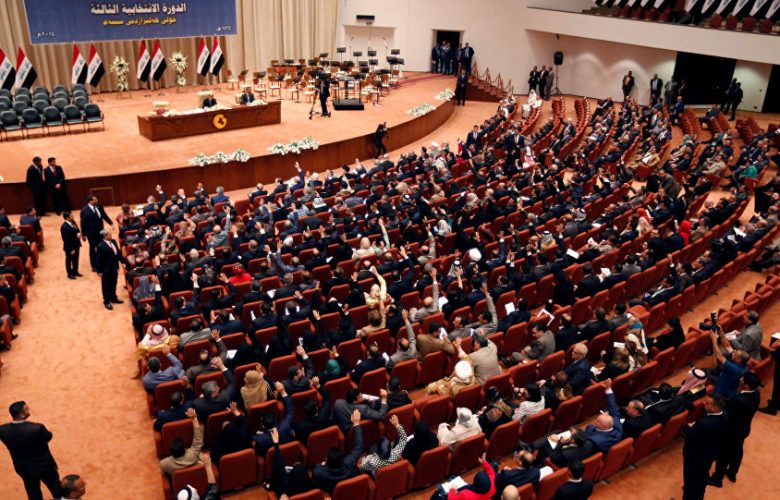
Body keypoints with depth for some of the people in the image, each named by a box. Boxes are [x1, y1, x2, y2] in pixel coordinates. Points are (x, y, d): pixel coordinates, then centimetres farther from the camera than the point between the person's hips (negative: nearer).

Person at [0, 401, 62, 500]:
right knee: (55, 487, 22)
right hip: (44, 465, -4)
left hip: (22, 468, 4)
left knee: (32, 491, 27)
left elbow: (8, 442, -3)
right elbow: (48, 436, -14)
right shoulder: (37, 428, -36)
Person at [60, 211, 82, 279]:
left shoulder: (73, 222, -3)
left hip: (76, 245, 8)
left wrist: (79, 234, -11)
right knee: (69, 260, 14)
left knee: (76, 259, 23)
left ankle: (75, 272, 41)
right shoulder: (64, 227, -28)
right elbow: (66, 240, -24)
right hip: (70, 247, -8)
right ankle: (70, 274, 31)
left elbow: (77, 230, 14)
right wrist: (71, 250, -20)